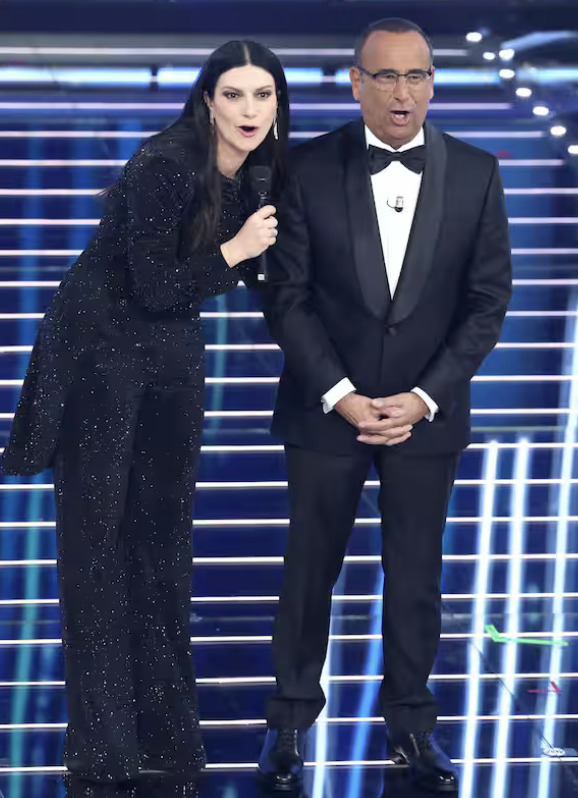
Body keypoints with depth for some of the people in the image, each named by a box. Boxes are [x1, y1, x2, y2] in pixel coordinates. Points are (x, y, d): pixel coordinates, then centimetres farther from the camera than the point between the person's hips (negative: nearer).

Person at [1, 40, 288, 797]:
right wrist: (234, 248, -19)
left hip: (173, 356, 7)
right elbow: (153, 286, -23)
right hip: (99, 350, -7)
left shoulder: (260, 174, -1)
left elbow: (259, 270, 7)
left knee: (163, 533, 11)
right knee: (98, 536, -1)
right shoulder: (165, 165, -23)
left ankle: (163, 720, 20)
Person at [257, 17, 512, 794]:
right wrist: (342, 397, -13)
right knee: (310, 570, 9)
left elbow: (488, 300, -2)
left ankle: (411, 720, 22)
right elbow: (287, 296, -5)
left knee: (416, 576, 9)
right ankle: (291, 717, 23)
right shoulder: (309, 169, -7)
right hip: (325, 408, -1)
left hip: (426, 411, 1)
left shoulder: (475, 173, -4)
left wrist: (422, 400, -10)